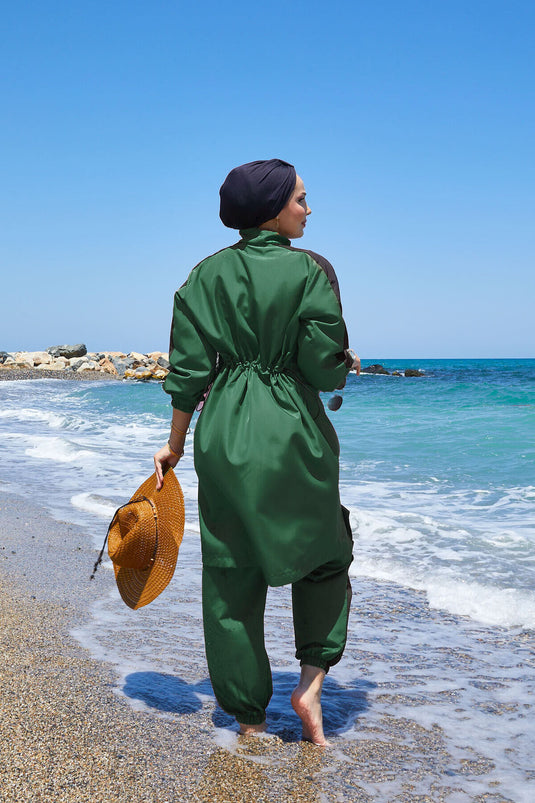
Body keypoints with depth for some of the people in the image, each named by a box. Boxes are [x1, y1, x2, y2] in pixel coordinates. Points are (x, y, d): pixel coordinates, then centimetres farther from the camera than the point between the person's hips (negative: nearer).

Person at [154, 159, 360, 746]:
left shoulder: (208, 273, 3)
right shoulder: (310, 270, -7)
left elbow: (189, 368, 1)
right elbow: (323, 367, -11)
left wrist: (175, 443, 8)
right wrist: (348, 364, 12)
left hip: (224, 431, 3)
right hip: (293, 430, -3)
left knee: (231, 571, 11)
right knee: (324, 550, 19)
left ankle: (248, 715, 19)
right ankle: (312, 680, 8)